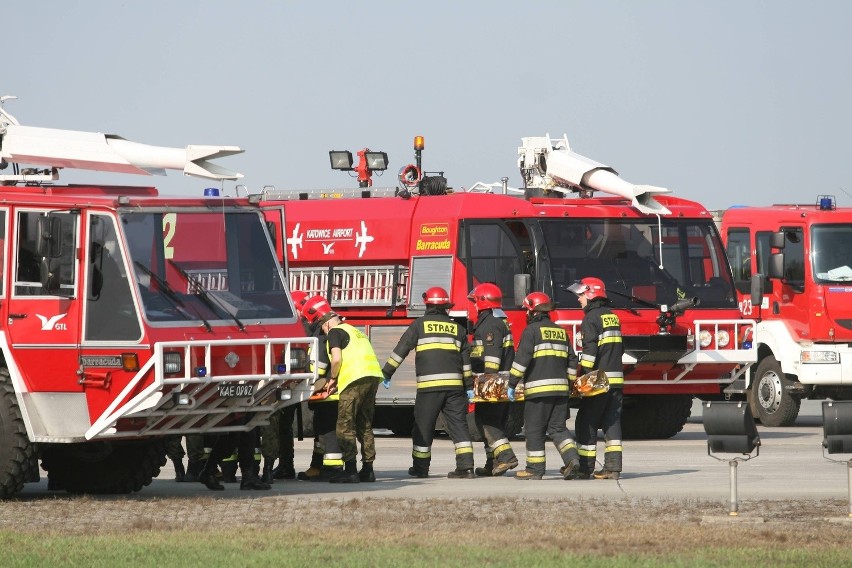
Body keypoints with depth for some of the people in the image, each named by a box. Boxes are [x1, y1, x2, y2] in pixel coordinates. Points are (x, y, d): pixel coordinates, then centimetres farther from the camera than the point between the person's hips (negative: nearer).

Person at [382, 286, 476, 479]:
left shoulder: (420, 324, 4)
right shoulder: (457, 328, 13)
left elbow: (401, 349, 2)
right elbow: (466, 359, 14)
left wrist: (387, 373, 7)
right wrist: (469, 386, 19)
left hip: (429, 384, -3)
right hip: (454, 384, 3)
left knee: (423, 426, 6)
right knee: (458, 424, 4)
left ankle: (421, 467, 11)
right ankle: (466, 466, -5)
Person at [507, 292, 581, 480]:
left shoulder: (532, 330, -4)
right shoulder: (561, 331, 16)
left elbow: (522, 358, -12)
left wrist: (512, 383, -9)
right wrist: (569, 383, 25)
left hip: (538, 387, -6)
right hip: (560, 387, 6)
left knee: (534, 429, 2)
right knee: (557, 427, 10)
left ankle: (535, 468, 4)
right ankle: (572, 457, -9)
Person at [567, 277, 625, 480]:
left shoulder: (591, 318, -9)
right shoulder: (612, 316, 17)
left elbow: (590, 350, -18)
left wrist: (582, 373, -16)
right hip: (616, 378, 8)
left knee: (586, 422, 0)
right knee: (612, 422, 6)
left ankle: (585, 467, 0)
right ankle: (613, 467, 1)